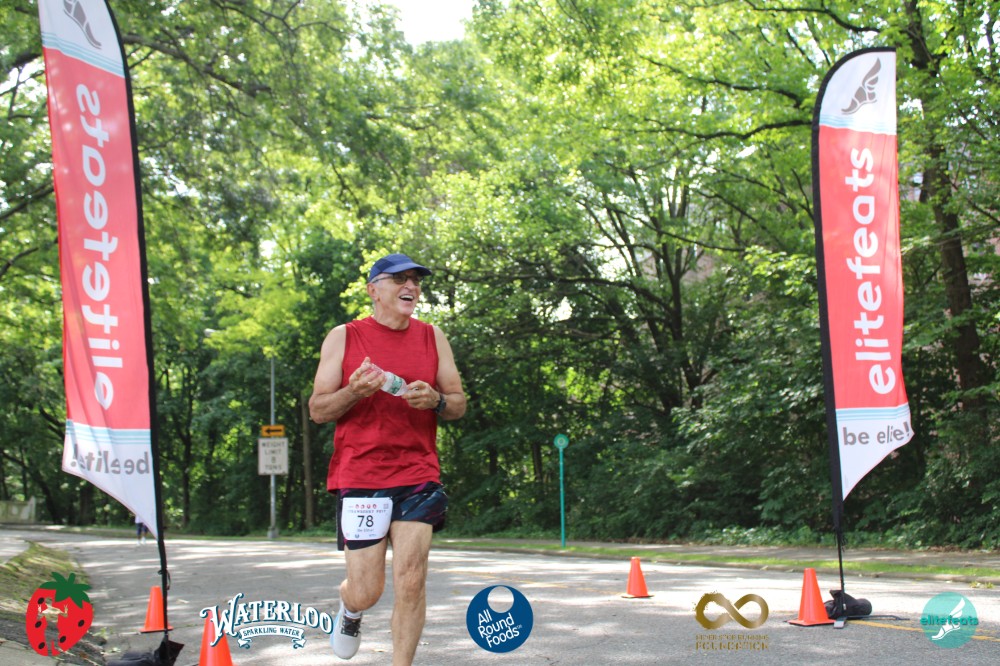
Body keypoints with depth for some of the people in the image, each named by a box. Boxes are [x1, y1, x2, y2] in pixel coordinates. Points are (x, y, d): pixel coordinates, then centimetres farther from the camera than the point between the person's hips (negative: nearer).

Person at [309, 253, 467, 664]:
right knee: (365, 591, 0)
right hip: (359, 477, -2)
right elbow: (317, 411, 1)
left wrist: (436, 400, -11)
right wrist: (354, 391, -18)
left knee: (411, 581, -7)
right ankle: (350, 612, 37)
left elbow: (459, 403, 12)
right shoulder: (343, 337, 2)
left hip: (418, 475, 2)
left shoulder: (432, 338, 9)